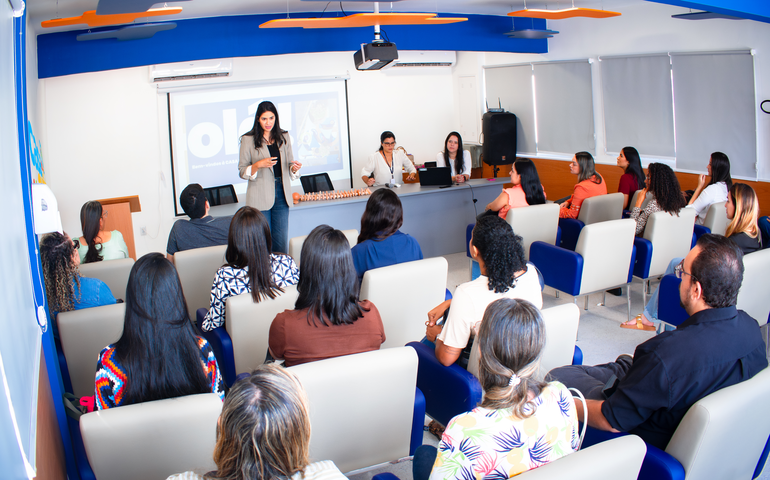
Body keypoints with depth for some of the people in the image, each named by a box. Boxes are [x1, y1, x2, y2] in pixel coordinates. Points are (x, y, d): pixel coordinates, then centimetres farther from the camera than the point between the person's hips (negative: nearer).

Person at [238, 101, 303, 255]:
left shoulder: (283, 137, 11)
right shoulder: (248, 139, 0)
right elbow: (242, 171, -1)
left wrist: (294, 168, -9)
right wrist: (259, 165, -18)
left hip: (281, 195, 3)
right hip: (260, 198, -3)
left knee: (281, 241, 3)